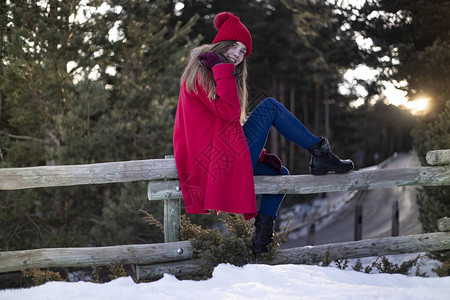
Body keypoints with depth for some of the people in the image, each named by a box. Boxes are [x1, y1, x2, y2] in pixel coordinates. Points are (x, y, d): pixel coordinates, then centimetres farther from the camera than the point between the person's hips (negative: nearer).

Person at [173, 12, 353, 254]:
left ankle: (262, 233, 12)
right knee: (269, 106, -7)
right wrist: (222, 68, -21)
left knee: (279, 173, 23)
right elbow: (230, 112, -24)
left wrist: (258, 153, 16)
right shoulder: (202, 72, -10)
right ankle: (320, 154, -2)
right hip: (222, 160, -11)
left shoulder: (209, 72, 22)